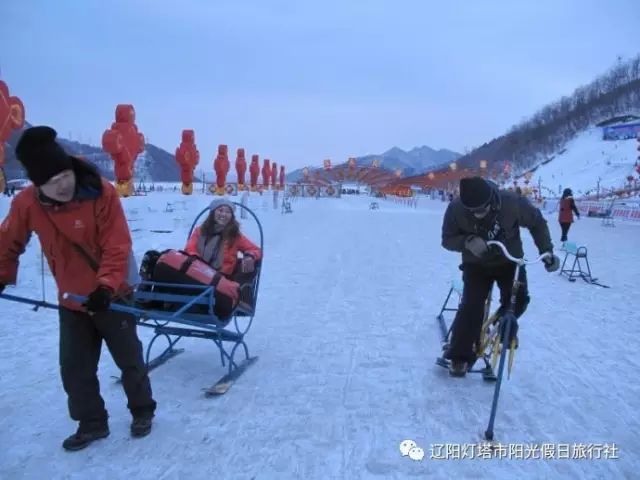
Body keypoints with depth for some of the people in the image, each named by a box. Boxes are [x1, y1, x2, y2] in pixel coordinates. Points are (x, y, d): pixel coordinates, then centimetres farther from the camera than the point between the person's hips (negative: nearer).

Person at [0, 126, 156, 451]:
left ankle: (142, 411, 33)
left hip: (112, 295, -3)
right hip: (71, 301, 4)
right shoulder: (26, 203, -13)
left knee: (129, 359, 11)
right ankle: (92, 423, 30)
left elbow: (117, 247, -23)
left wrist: (105, 286, -33)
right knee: (74, 368, 10)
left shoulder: (102, 193, -24)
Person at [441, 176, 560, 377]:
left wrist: (547, 251, -12)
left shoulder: (512, 202, -28)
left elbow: (537, 223, -8)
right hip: (476, 264, -1)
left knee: (518, 300, -17)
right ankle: (460, 356, -1)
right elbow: (447, 239, -14)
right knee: (471, 305, -15)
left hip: (510, 261, 1)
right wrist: (467, 241, -35)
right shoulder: (456, 209, -27)